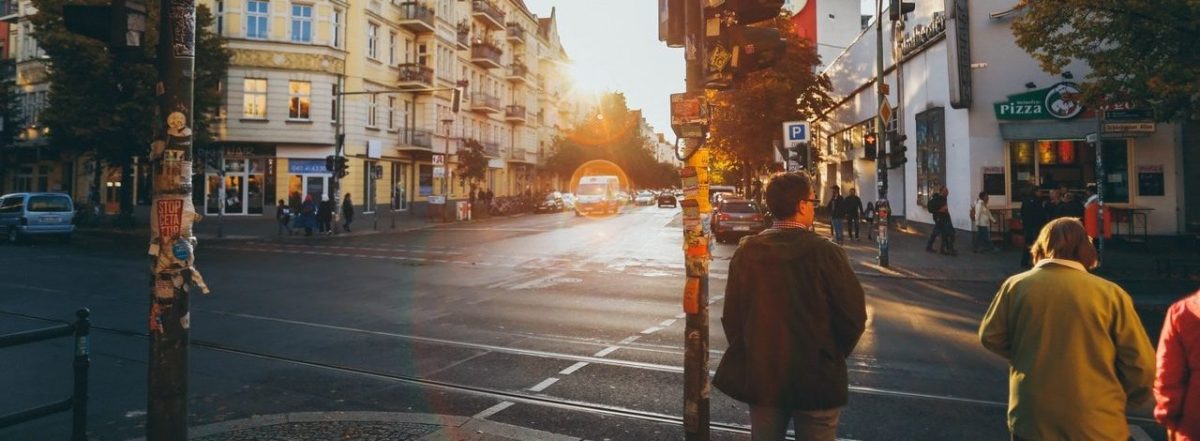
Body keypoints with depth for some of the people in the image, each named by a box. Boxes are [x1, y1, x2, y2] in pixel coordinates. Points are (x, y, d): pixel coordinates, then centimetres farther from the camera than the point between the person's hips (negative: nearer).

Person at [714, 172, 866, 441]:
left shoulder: (746, 252, -6)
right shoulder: (825, 252, -15)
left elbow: (731, 315, -2)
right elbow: (854, 315, -10)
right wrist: (835, 355, 8)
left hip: (760, 375, 3)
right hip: (816, 378, -3)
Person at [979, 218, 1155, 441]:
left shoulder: (1016, 285, -7)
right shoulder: (1111, 293, -9)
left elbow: (990, 337, 3)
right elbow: (1141, 366, -7)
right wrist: (1126, 398, 13)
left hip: (1031, 420, 1)